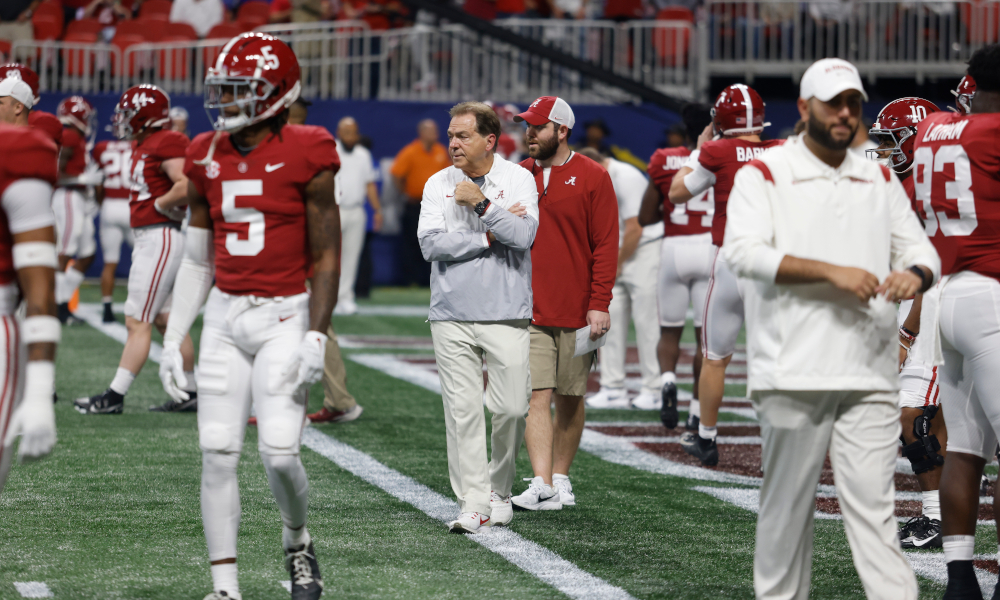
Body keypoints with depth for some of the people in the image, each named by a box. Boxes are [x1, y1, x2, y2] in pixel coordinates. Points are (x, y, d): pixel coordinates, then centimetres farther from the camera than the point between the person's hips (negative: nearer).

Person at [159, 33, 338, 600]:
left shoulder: (305, 157, -8)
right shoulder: (208, 159, 7)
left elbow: (325, 259, -7)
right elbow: (198, 260, 14)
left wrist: (316, 338, -13)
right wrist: (173, 339, 11)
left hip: (284, 317, -5)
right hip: (225, 317, 5)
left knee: (279, 452, -12)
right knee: (218, 453, -2)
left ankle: (298, 540, 19)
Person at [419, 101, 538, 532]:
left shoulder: (518, 179, 3)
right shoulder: (438, 184, 7)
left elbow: (524, 235, -12)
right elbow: (431, 244, -6)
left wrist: (483, 204, -15)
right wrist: (489, 237, -8)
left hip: (506, 314, -1)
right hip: (452, 315, 1)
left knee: (511, 408, -2)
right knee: (462, 410, -4)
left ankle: (499, 489, 20)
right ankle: (473, 503, -2)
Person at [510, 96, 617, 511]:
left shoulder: (592, 178, -1)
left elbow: (605, 245, -3)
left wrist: (600, 303, -10)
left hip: (577, 312, -1)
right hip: (527, 311, 1)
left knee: (570, 399, 8)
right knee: (537, 398, -9)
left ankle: (561, 477, 21)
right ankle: (543, 487, -14)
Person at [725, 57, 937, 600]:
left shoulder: (880, 179, 17)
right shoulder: (764, 173, 2)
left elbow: (920, 249, 18)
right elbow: (743, 251, -12)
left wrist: (914, 275, -8)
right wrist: (833, 272, -19)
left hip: (869, 373, 3)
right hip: (792, 372, -3)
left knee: (874, 507, -4)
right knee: (787, 505, 3)